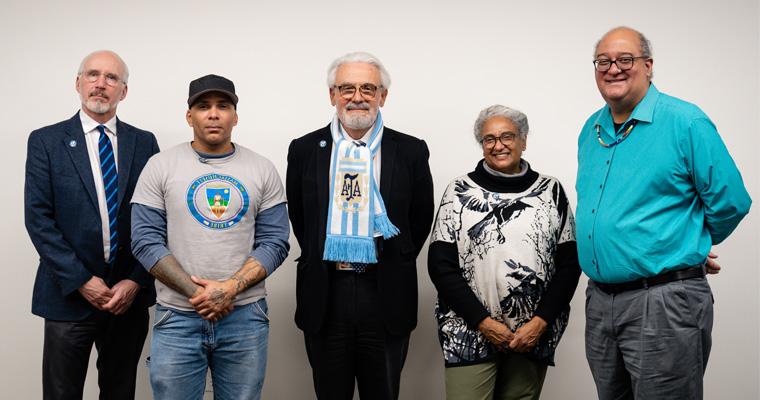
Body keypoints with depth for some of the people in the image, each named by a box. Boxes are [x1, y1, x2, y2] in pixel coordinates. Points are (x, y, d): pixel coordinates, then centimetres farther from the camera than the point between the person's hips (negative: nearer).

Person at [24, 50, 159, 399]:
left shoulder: (144, 143, 5)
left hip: (130, 293, 2)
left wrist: (136, 281, -7)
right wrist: (81, 281, -12)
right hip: (70, 293, -2)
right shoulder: (45, 141, 0)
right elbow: (38, 218, -6)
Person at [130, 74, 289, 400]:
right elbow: (146, 240, -3)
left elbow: (274, 242, 0)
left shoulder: (262, 170, 5)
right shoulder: (160, 167, 2)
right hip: (177, 317, -1)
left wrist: (230, 288, -13)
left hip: (245, 317, 1)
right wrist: (195, 292, -12)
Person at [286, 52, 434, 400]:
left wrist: (393, 266, 7)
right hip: (324, 295, 1)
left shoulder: (411, 151, 1)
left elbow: (420, 220, 8)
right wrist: (323, 262, 10)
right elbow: (298, 218, 11)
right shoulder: (304, 149, 4)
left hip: (386, 296, -1)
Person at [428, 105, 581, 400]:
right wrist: (482, 321, -9)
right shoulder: (459, 192, 3)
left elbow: (569, 263, 4)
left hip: (534, 334, 1)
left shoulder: (551, 191, 6)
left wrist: (541, 321, -7)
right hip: (469, 332, -1)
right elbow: (440, 264, -2)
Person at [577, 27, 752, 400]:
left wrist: (691, 247, 6)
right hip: (599, 299, 7)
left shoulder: (686, 122, -10)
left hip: (664, 303, -7)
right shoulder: (591, 130, 11)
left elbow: (729, 202, -8)